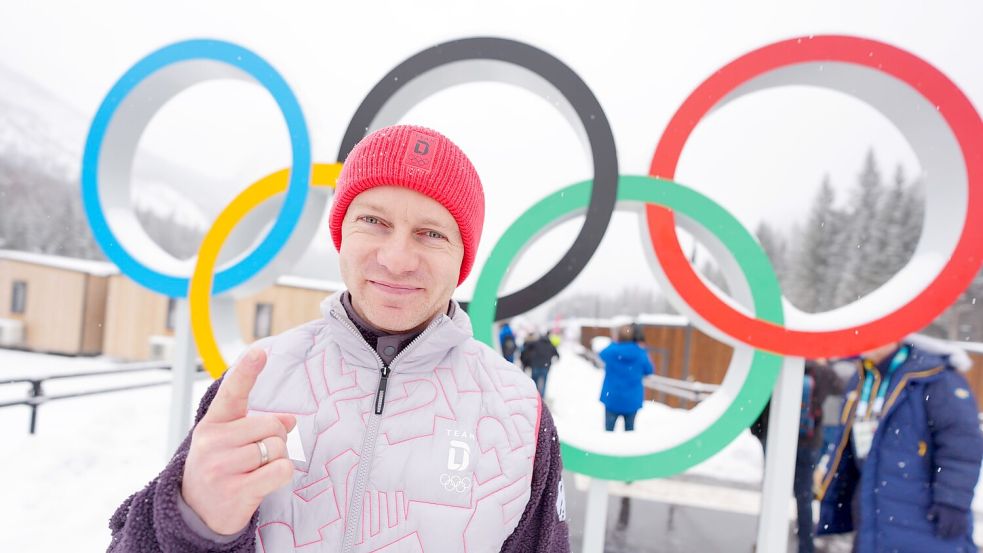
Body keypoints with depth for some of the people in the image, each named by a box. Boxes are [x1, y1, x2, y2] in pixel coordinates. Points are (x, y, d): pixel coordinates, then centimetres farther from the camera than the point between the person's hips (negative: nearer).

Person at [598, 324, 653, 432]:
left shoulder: (611, 351, -14)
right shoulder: (641, 354, -12)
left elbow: (602, 354, 10)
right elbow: (649, 371, 3)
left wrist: (614, 343, 19)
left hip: (612, 399, -1)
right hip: (632, 401, 1)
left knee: (609, 429, 11)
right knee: (630, 429, 15)